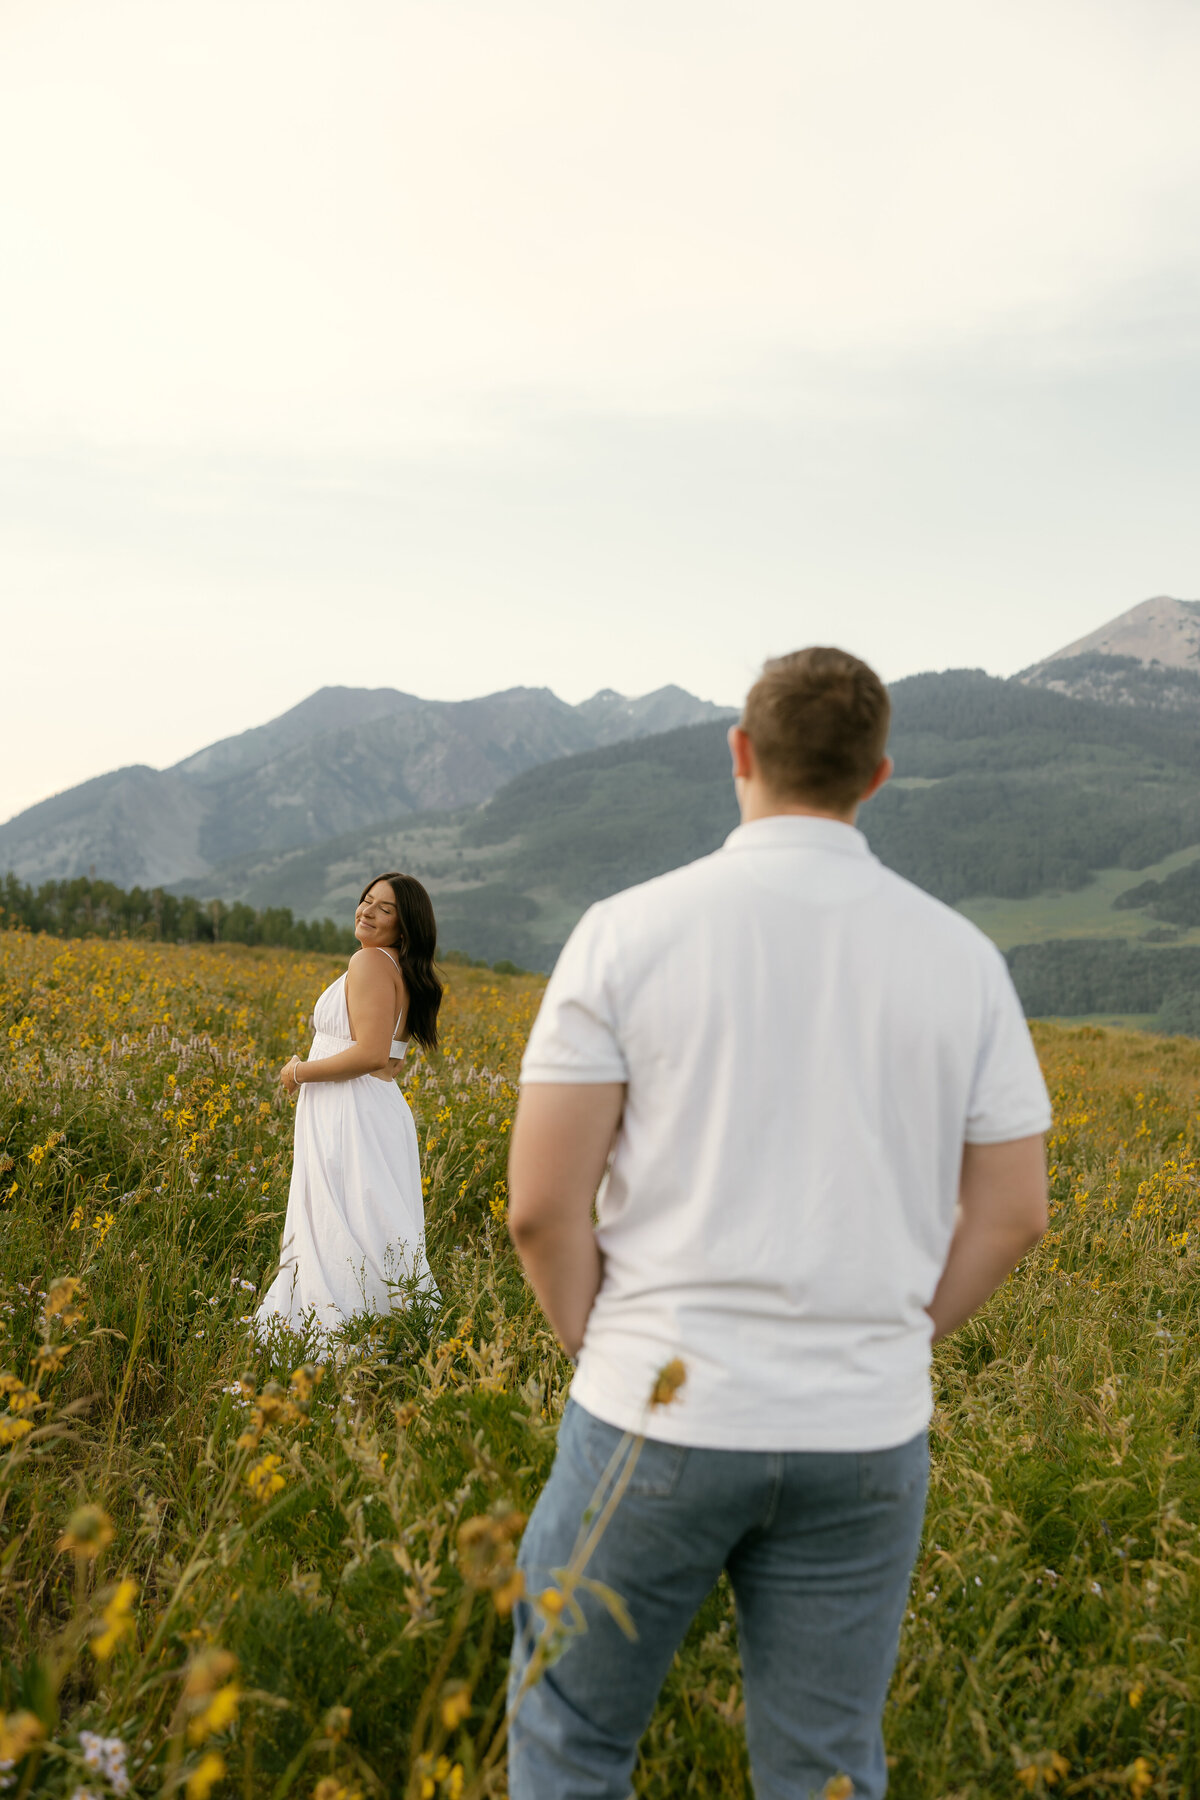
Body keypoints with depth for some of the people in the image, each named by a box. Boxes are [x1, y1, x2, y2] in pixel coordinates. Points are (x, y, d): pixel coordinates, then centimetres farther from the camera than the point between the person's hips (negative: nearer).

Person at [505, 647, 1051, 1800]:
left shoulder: (632, 932, -8)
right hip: (865, 1439, 3)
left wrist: (602, 1355, 5)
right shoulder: (961, 956, 1)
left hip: (664, 1417, -2)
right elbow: (1012, 1214, 3)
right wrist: (882, 1345, 12)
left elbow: (542, 1206, -11)